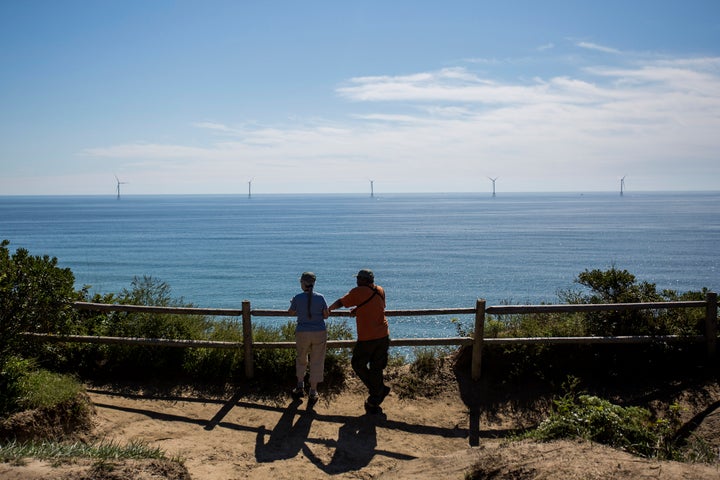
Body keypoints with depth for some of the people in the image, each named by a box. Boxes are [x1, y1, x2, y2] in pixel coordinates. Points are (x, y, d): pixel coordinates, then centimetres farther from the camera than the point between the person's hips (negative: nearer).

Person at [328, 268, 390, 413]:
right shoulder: (380, 290, 6)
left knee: (358, 364, 13)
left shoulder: (358, 292, -11)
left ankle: (380, 388, 11)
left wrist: (329, 308, 18)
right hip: (383, 336, 6)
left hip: (367, 338, -6)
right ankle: (373, 402, 18)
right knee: (376, 368, 13)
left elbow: (340, 302, 1)